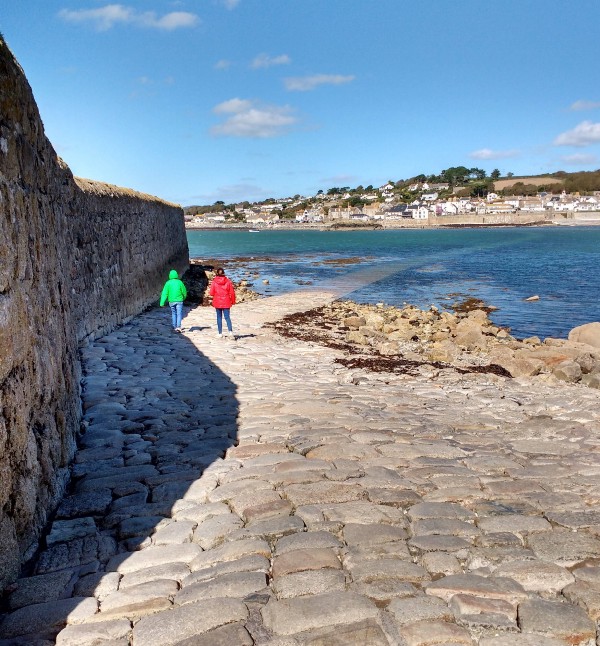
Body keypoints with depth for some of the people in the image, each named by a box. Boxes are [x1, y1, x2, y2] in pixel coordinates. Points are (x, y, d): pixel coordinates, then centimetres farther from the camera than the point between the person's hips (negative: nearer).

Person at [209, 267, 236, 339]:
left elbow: (211, 293, -5)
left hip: (217, 302, 0)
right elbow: (232, 292, -2)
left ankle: (220, 333, 12)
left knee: (219, 317, 10)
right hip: (226, 302, 0)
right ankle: (230, 331, -19)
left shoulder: (214, 282, -6)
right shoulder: (228, 281, -3)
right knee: (227, 317, 0)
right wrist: (233, 301, 9)